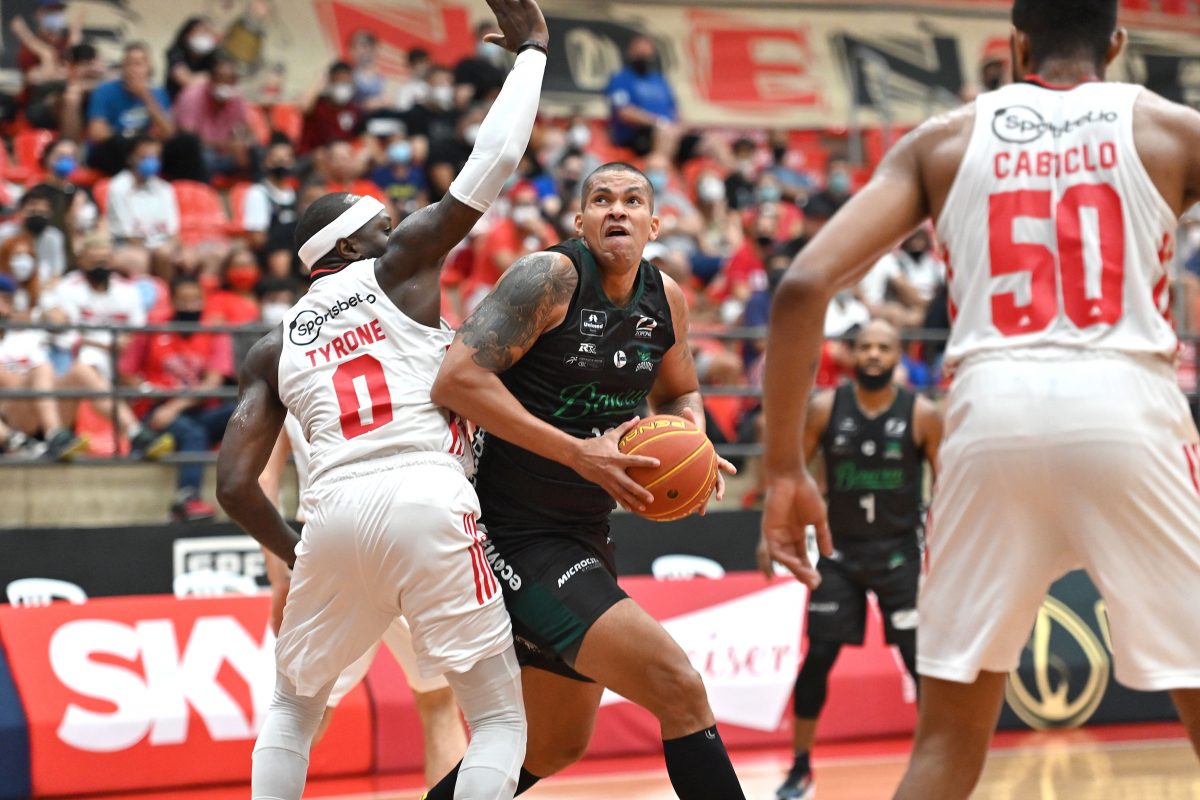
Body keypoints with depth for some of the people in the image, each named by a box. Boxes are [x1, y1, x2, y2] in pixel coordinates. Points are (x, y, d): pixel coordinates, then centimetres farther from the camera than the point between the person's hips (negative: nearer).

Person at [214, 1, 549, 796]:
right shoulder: (399, 267, 10)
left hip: (333, 510, 4)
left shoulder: (274, 348, 20)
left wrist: (298, 556, 27)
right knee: (500, 715, 6)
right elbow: (492, 166, 4)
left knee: (292, 708, 27)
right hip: (429, 501, -4)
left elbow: (235, 484, 12)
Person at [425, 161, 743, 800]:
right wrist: (578, 452, -27)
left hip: (583, 532, 9)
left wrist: (691, 434, -1)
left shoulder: (665, 299, 5)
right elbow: (457, 378, -26)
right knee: (680, 691, -19)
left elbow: (678, 393, 24)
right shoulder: (552, 276, -16)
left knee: (554, 746, 21)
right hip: (515, 532, -9)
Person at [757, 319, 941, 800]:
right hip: (840, 549, 1)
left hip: (899, 549, -1)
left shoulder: (922, 415, -8)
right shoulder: (826, 408, -5)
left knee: (919, 658, -5)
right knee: (817, 657, -2)